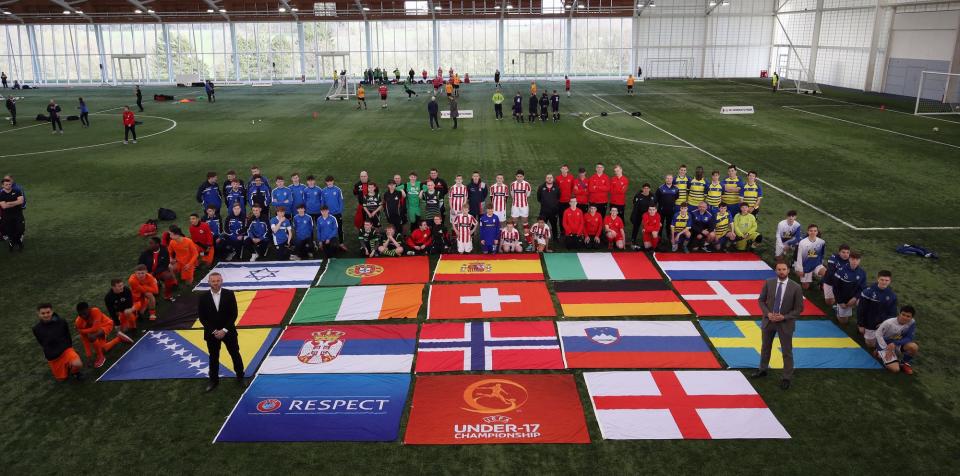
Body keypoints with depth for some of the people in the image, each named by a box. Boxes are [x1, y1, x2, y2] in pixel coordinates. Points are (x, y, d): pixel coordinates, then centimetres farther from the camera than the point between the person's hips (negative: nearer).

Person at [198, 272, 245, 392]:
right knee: (213, 357, 13)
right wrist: (213, 331, -14)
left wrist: (224, 330, -15)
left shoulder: (229, 294, -10)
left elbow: (233, 314, -9)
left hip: (228, 331, 0)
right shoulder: (203, 297, -8)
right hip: (211, 333, 0)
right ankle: (214, 380, 29)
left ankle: (240, 377, 28)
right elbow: (202, 317, -6)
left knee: (235, 354, 11)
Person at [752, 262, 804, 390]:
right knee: (765, 347, 20)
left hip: (785, 323, -3)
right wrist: (768, 313, -14)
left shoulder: (795, 288, -14)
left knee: (787, 352, 8)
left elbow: (799, 308, -8)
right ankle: (762, 370, 40)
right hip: (768, 321, 3)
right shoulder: (768, 283, -7)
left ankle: (787, 378, 23)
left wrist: (784, 317, -18)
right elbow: (761, 300, 1)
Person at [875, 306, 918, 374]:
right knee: (895, 369, -17)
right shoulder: (889, 323, -28)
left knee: (914, 347, -28)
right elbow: (878, 334, -18)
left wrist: (894, 344, -31)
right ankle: (881, 354, 12)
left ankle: (905, 363, 3)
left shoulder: (912, 323, -18)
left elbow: (909, 338, -16)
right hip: (885, 345, -4)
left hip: (898, 343, 4)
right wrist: (887, 349, -19)